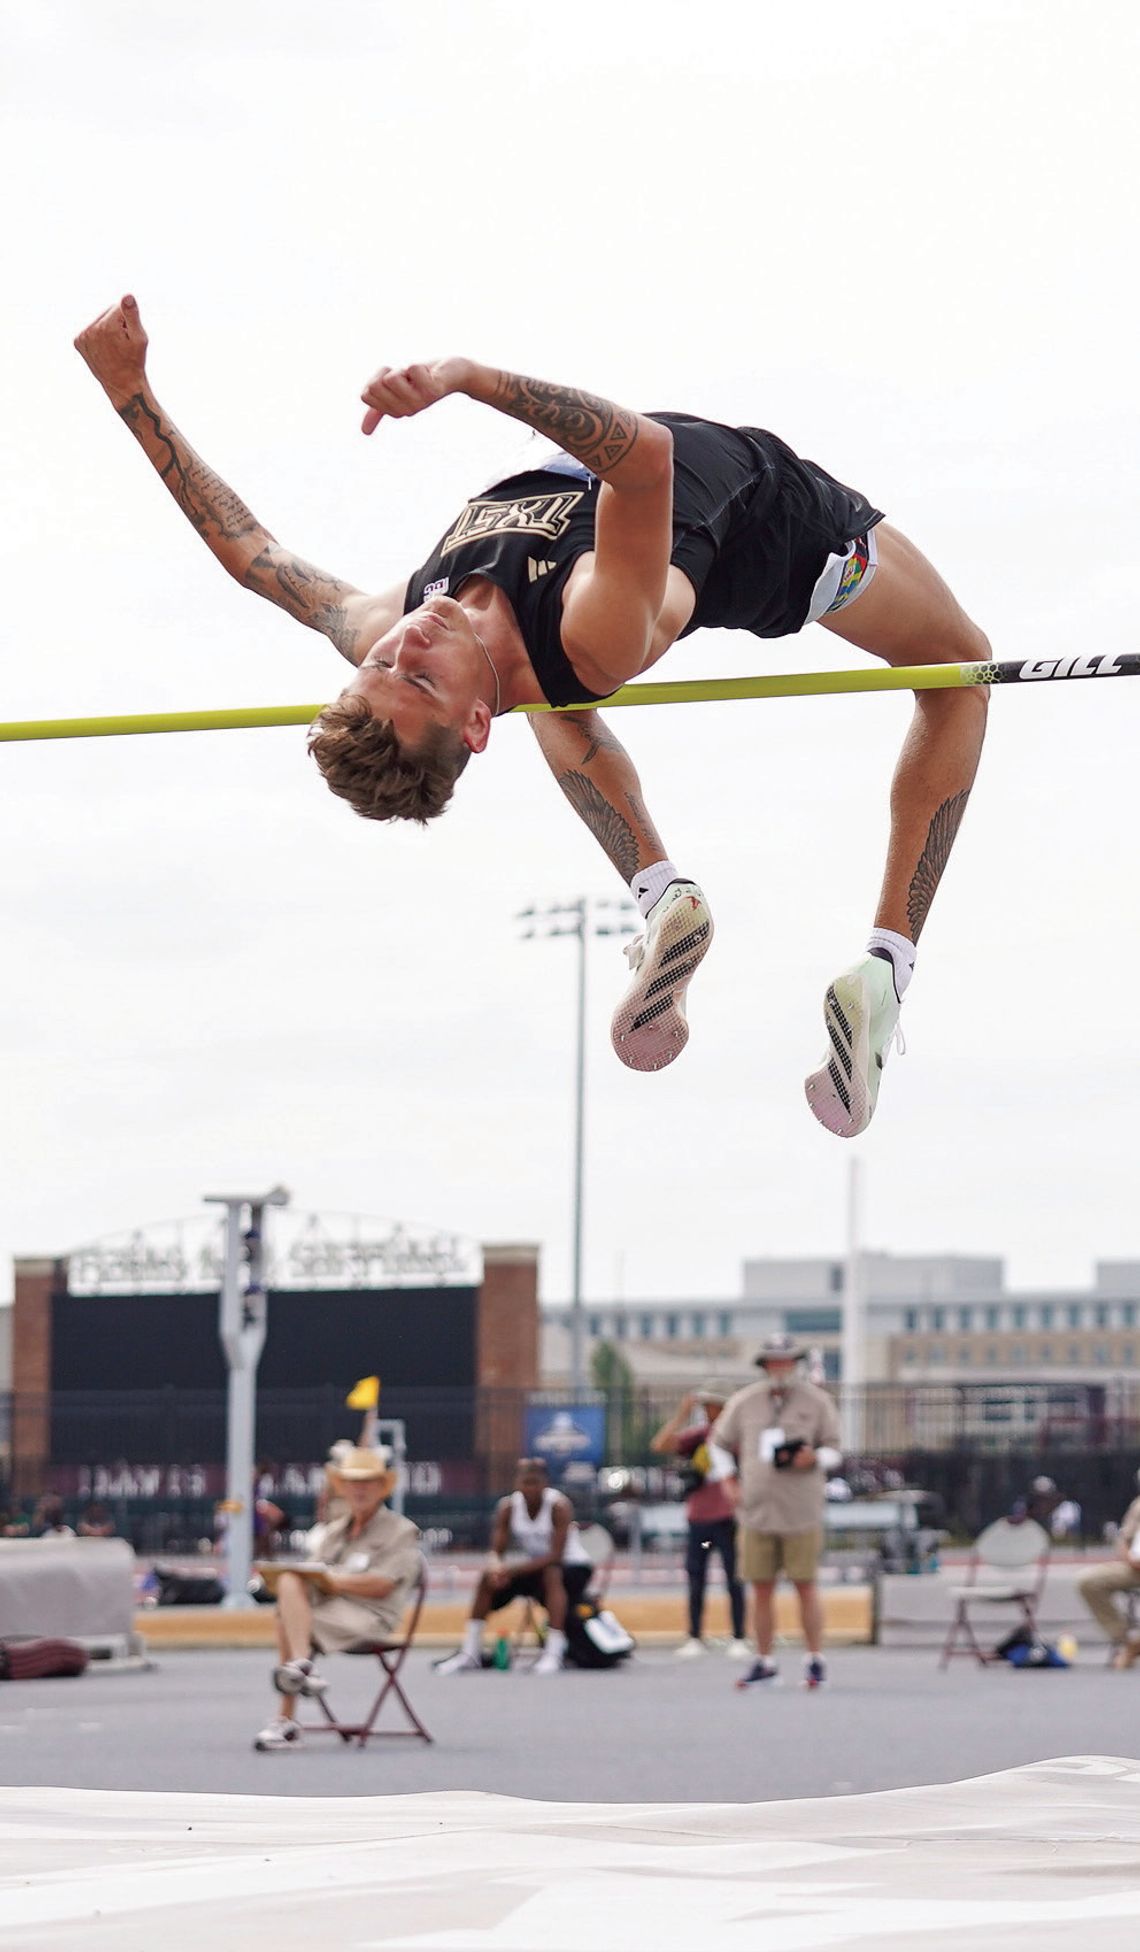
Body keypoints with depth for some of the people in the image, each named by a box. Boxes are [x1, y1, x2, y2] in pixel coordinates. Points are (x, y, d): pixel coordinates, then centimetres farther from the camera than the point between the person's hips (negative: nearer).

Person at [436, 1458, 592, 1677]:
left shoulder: (559, 1506, -23)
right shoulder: (507, 1506, -9)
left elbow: (555, 1556, -30)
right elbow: (496, 1550, -13)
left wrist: (513, 1569, -38)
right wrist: (495, 1567, -38)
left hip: (572, 1568, -5)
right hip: (532, 1567, 5)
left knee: (551, 1574, -36)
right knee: (488, 1577, -15)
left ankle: (554, 1652, -40)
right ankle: (470, 1653, -9)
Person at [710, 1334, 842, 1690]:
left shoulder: (817, 1401, 3)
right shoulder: (743, 1403, 7)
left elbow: (834, 1449, 7)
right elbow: (719, 1443, 19)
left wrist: (814, 1458, -14)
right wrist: (729, 1483, 8)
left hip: (801, 1513, -2)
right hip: (757, 1511, 2)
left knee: (805, 1586, -1)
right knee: (761, 1588, 4)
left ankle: (815, 1660, 7)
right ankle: (764, 1662, 11)